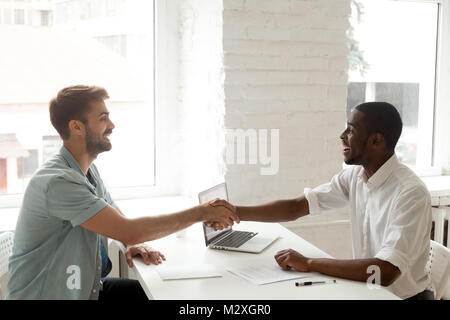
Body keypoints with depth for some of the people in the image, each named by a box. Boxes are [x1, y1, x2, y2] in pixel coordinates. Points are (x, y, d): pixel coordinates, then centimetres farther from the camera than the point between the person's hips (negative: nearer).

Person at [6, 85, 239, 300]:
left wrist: (134, 243, -10)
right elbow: (128, 230, -27)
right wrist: (202, 213, -21)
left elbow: (119, 220, 14)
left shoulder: (89, 170, 7)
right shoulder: (57, 181, -24)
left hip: (87, 288, 8)